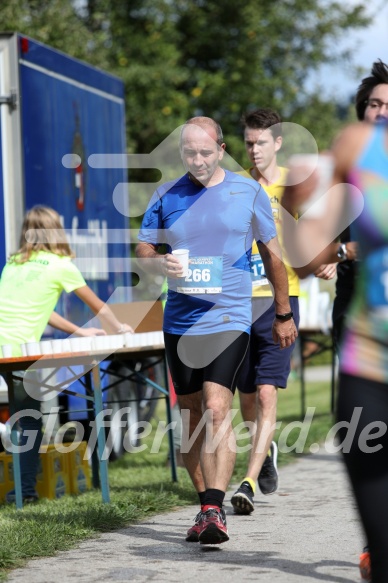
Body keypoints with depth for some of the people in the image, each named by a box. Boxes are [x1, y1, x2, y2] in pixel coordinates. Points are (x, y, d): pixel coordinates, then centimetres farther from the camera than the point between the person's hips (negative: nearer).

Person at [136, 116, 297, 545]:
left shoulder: (249, 193, 2)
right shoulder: (166, 197, 6)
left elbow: (272, 255, 10)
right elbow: (142, 251, 11)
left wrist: (283, 315, 13)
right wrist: (161, 263, -13)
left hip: (228, 319, -4)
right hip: (179, 321, 4)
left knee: (216, 409, -18)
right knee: (191, 417, 9)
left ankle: (214, 511, -21)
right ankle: (206, 505, 22)